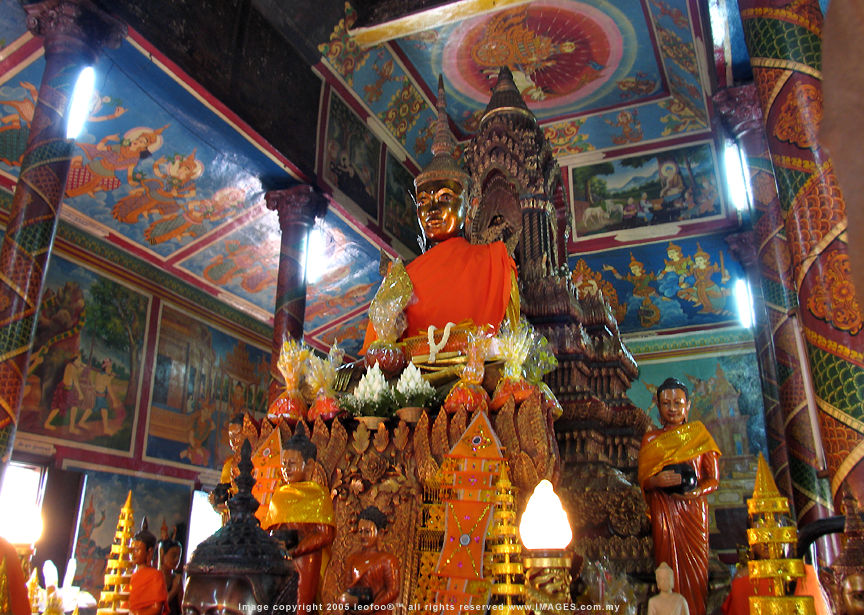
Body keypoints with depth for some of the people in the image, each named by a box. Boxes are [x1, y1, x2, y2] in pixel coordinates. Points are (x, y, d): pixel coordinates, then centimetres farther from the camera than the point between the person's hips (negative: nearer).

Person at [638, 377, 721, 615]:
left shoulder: (700, 435, 11)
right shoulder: (650, 439, 12)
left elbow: (714, 479, 6)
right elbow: (642, 480, 8)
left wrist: (694, 492, -14)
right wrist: (657, 481, -15)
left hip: (693, 509, 0)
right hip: (663, 512, 0)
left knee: (695, 566, -5)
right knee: (669, 566, -4)